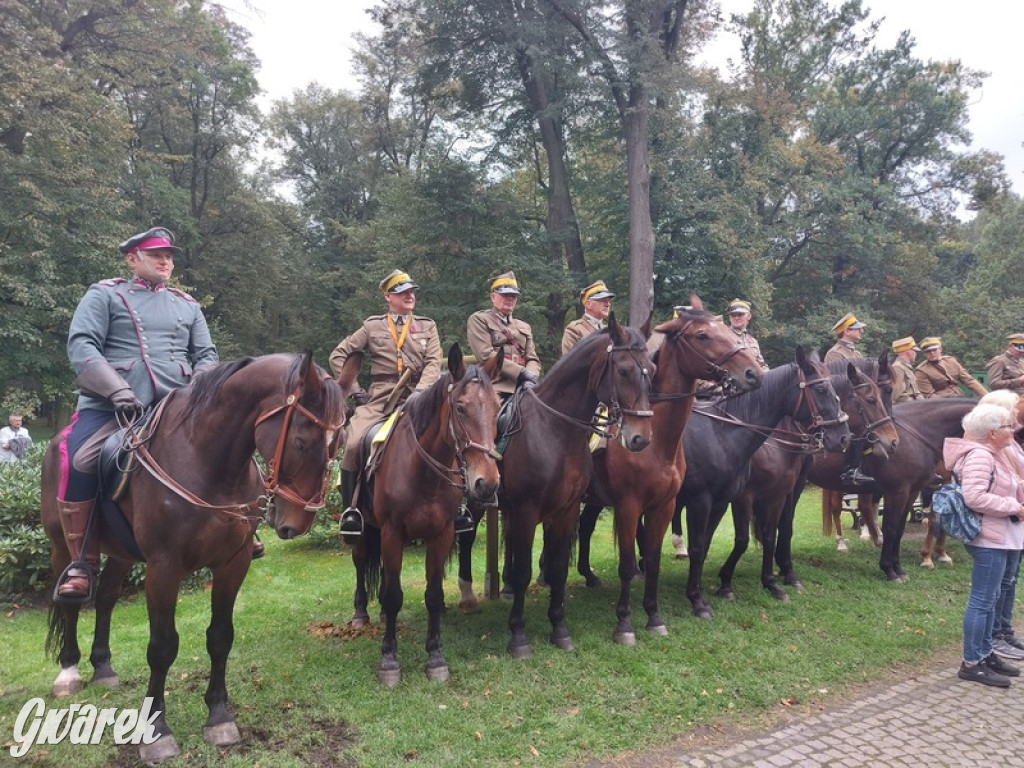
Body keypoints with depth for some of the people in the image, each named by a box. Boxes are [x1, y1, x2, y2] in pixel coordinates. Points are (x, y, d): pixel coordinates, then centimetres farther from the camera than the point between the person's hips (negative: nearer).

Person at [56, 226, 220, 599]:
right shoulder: (104, 295, 10)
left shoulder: (187, 305, 21)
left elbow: (207, 355, 17)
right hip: (110, 404, -3)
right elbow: (81, 345, -4)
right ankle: (82, 562, -14)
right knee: (78, 460, -27)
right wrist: (118, 390, -19)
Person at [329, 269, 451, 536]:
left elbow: (433, 363, 2)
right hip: (379, 397, 0)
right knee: (353, 443, -23)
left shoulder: (427, 326, 15)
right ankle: (350, 508, -7)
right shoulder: (372, 326, 13)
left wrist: (420, 393, -15)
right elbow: (338, 355, 15)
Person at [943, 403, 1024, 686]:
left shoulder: (995, 454, 13)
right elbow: (975, 497, -29)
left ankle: (985, 653, 31)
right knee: (982, 601, -3)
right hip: (990, 539, -10)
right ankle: (971, 664, 5)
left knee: (990, 599, 19)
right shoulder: (979, 456, -19)